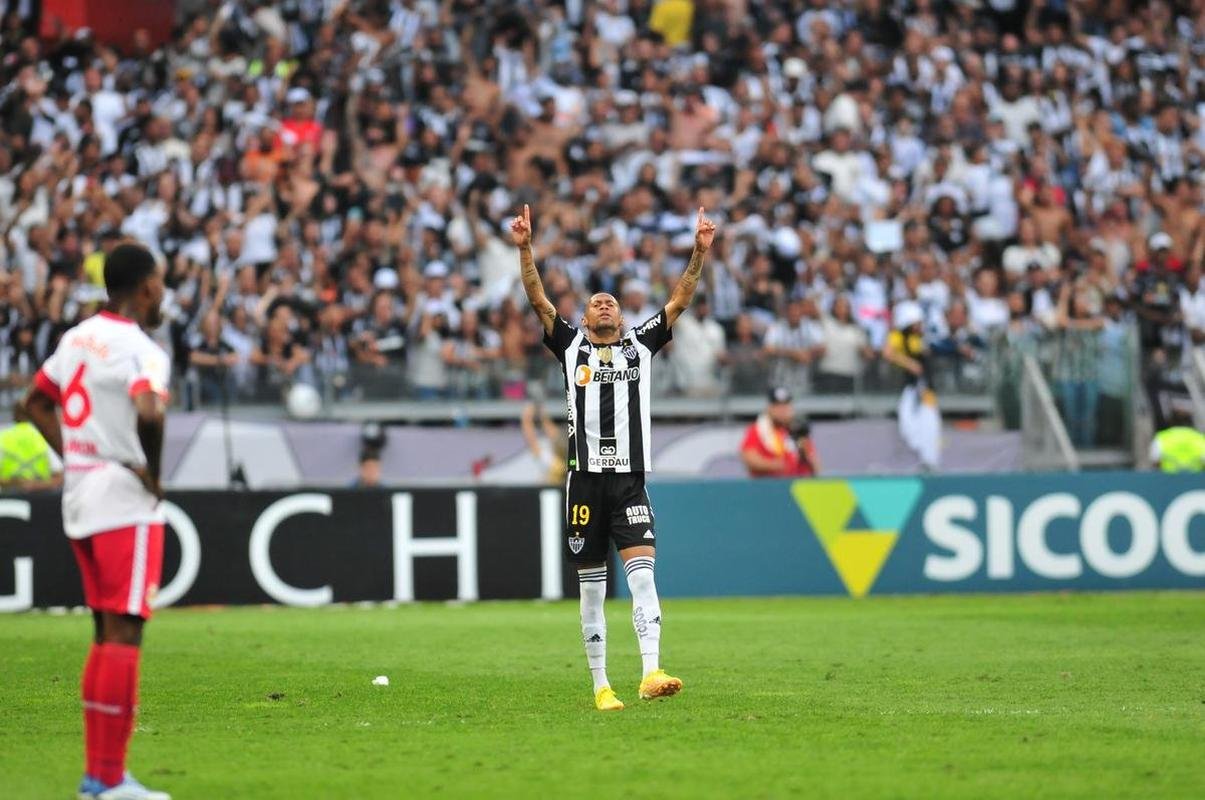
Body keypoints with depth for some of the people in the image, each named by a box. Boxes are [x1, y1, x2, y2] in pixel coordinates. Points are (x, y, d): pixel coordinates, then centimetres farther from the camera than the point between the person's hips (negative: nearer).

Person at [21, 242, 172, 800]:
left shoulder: (76, 337, 10)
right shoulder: (140, 350, -15)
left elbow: (36, 403, 20)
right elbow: (148, 413, -32)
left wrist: (75, 458, 14)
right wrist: (152, 474, -17)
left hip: (80, 497, 8)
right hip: (126, 503, -8)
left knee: (106, 634, 15)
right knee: (124, 634, -5)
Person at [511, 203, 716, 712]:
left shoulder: (641, 345, 14)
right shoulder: (571, 346, 11)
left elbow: (680, 301, 9)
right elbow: (538, 299, 3)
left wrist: (699, 252, -2)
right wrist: (525, 249, -8)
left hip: (630, 480, 0)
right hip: (585, 479, 0)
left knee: (641, 574, -14)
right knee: (592, 587, 5)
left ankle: (651, 674, -24)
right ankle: (601, 686, 11)